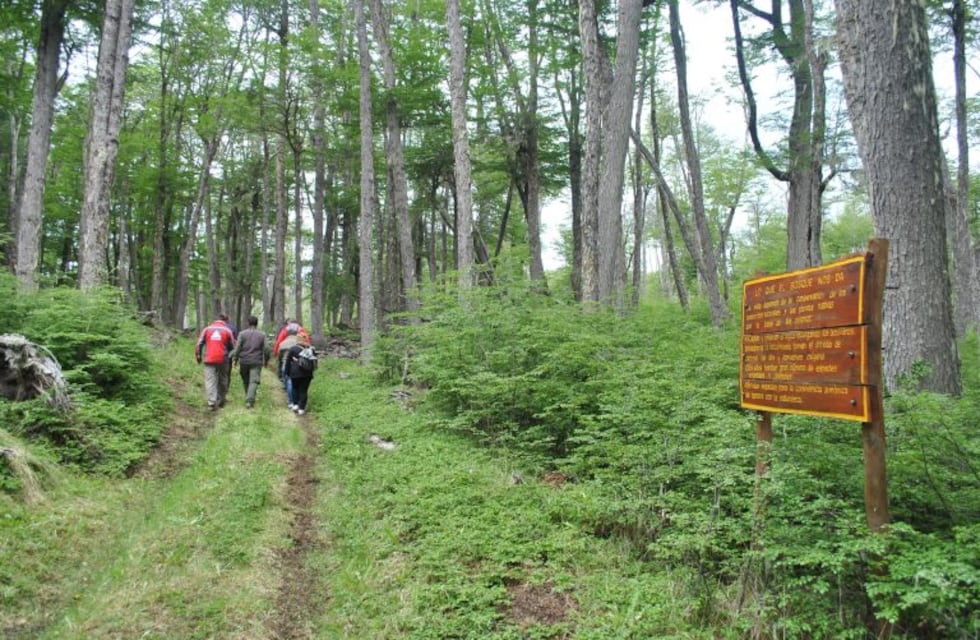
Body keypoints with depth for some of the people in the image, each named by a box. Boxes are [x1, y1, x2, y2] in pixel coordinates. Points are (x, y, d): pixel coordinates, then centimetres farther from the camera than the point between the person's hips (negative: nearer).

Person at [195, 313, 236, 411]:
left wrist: (198, 355, 14)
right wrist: (231, 357, 19)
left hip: (209, 359, 0)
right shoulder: (227, 331, 3)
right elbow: (233, 347, 4)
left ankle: (212, 402, -13)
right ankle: (221, 401, 23)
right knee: (223, 380, 15)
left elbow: (199, 344, 4)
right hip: (223, 360, 0)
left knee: (210, 381, -2)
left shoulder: (207, 329, 7)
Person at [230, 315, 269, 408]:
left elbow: (238, 348, -4)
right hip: (256, 362, -1)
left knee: (246, 381, 16)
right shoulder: (262, 335, 1)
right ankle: (249, 400, -18)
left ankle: (248, 399, 27)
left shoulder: (242, 334, 0)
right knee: (254, 381, -5)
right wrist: (266, 360, 15)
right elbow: (266, 349, 3)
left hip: (244, 361, 1)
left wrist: (234, 359, 4)